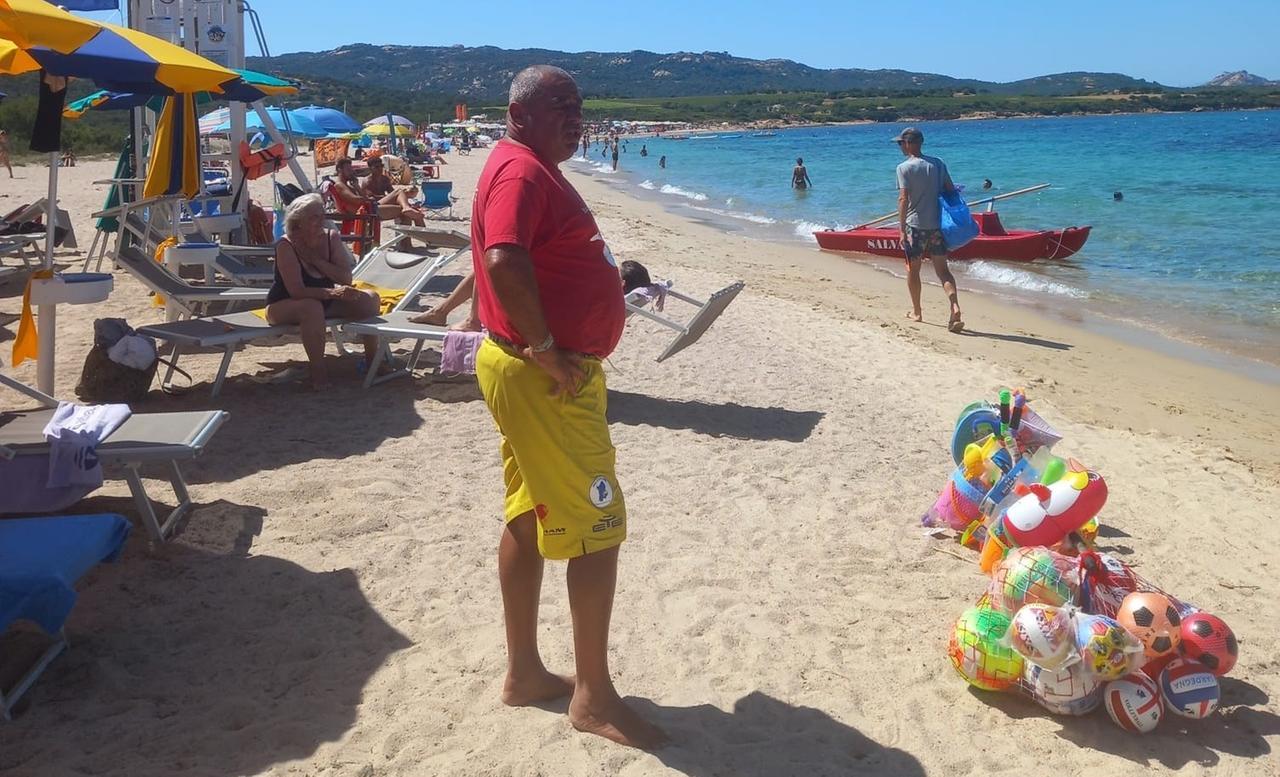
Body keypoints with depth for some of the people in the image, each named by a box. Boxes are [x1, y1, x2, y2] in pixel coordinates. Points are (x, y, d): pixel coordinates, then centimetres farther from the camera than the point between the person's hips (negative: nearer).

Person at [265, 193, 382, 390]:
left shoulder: (331, 238, -6)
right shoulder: (286, 246, -22)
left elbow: (346, 279, -11)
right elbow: (297, 291, -30)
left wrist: (316, 260, -21)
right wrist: (332, 292, -40)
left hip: (324, 302, 6)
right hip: (283, 306, -6)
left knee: (370, 299, -10)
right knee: (312, 307, -40)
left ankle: (372, 359, 5)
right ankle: (318, 373, -29)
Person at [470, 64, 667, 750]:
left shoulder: (537, 170, 17)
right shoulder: (521, 170, -16)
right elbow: (504, 262, -33)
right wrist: (546, 349, -25)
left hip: (546, 375, 11)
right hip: (545, 378, -11)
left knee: (529, 520, 15)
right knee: (598, 529, -5)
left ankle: (525, 673, 27)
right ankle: (593, 695, 7)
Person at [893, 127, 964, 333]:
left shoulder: (905, 168, -9)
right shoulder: (937, 163, 7)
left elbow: (903, 199, -16)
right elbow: (951, 191, 7)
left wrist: (902, 230, -16)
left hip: (915, 225, -4)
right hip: (938, 224, 5)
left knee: (913, 270, 12)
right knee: (942, 269, 5)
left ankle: (916, 312, 22)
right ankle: (955, 307, -13)